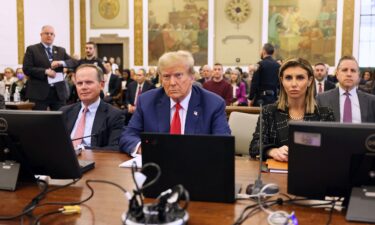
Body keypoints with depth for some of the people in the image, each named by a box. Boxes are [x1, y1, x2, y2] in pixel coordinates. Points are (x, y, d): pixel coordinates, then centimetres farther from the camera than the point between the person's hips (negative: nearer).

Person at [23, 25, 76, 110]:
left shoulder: (61, 50, 16)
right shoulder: (32, 49, 4)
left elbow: (74, 62, 5)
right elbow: (26, 69, -5)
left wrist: (61, 63, -14)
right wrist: (45, 71, -16)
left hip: (59, 92, 4)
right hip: (39, 92, -3)